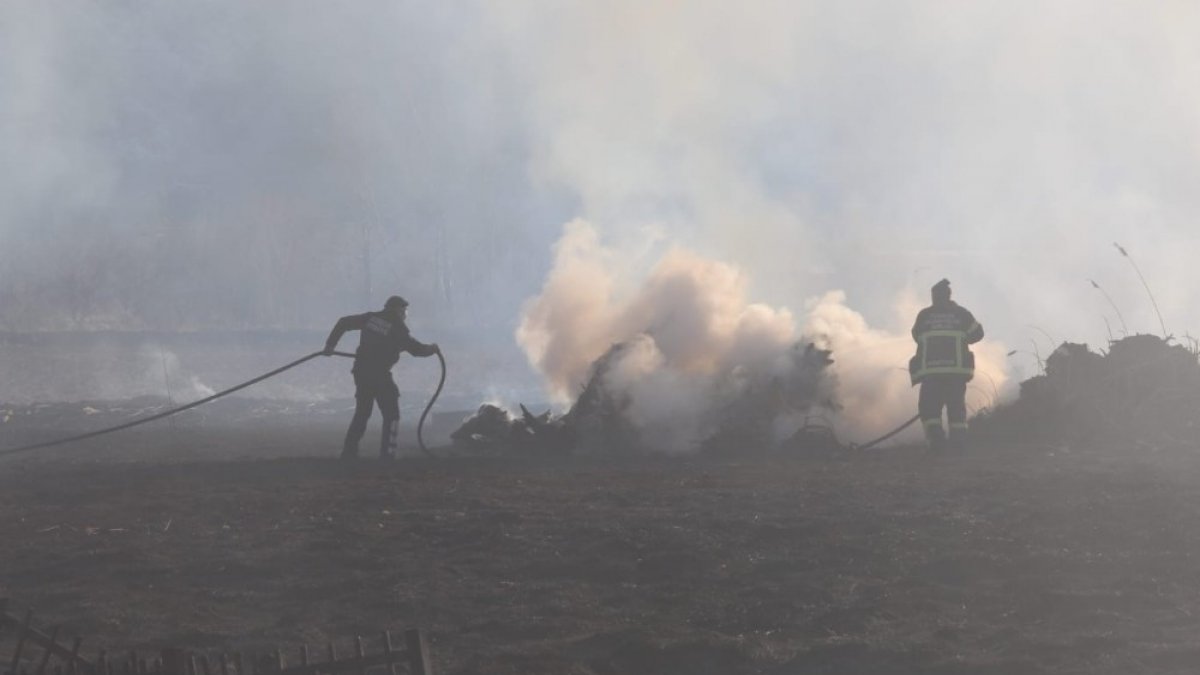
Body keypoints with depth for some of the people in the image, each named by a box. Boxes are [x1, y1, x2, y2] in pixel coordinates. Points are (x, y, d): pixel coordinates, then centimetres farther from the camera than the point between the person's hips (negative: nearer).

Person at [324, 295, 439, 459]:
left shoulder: (370, 318, 7)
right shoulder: (397, 328, -8)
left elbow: (343, 322, 7)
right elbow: (416, 349, -8)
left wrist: (331, 344, 15)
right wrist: (432, 349, 11)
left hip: (361, 371, 6)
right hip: (380, 374, -6)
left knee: (361, 414, 18)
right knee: (391, 415, 4)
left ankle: (349, 453, 16)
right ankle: (387, 455, -4)